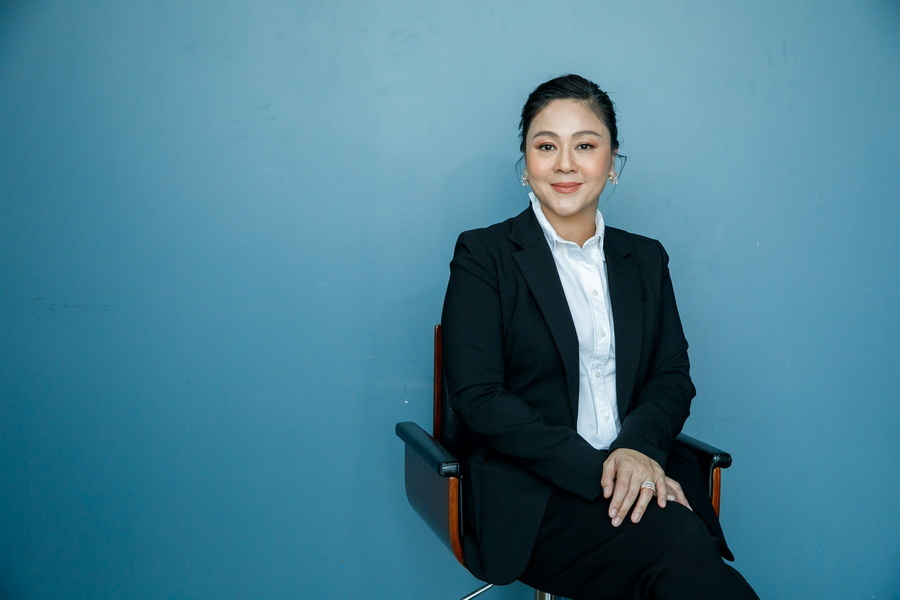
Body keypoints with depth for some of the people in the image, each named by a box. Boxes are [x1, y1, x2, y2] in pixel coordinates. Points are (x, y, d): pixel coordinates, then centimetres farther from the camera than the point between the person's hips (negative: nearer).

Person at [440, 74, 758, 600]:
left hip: (641, 478, 4)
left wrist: (638, 448, -13)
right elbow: (478, 396, -7)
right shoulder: (483, 255, 3)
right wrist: (594, 469, -17)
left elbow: (673, 376, 10)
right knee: (681, 552, -31)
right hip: (533, 491, -4)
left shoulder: (646, 259, 17)